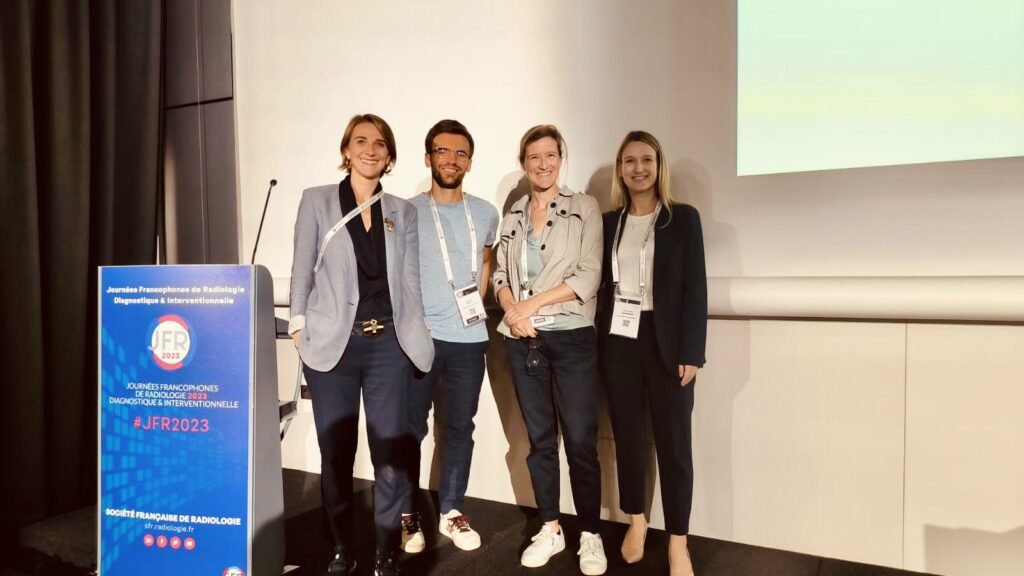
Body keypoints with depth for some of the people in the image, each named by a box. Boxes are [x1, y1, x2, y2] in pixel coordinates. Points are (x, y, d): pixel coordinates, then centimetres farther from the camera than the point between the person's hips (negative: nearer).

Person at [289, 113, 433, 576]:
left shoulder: (402, 212, 10)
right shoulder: (316, 200, 4)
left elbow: (410, 281, 9)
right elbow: (302, 271, 3)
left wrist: (416, 339, 4)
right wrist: (299, 328, -2)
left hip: (388, 345, 1)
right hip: (332, 345, -1)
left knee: (390, 452, 4)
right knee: (336, 455, 8)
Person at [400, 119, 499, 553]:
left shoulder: (486, 213, 7)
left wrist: (478, 305, 11)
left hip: (469, 338, 3)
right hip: (418, 337, -2)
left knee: (460, 427, 11)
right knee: (411, 429, 5)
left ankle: (451, 512, 25)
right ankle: (407, 514, 21)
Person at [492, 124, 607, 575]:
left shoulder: (584, 208, 0)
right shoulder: (512, 214, 11)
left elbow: (588, 276, -8)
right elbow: (501, 273, 10)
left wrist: (532, 303, -12)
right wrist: (513, 311, -9)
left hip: (572, 336, -3)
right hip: (523, 339, 3)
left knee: (580, 440, -2)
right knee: (539, 437, 10)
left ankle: (590, 534, 15)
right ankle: (550, 530, 24)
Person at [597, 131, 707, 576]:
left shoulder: (683, 218, 1)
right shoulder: (608, 222, 8)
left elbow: (695, 288, -4)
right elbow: (602, 285, 7)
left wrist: (691, 353, -10)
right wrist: (599, 345, 1)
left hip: (665, 342, -2)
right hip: (618, 342, 3)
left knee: (673, 443, 3)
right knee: (627, 435, 11)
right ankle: (635, 522, 30)